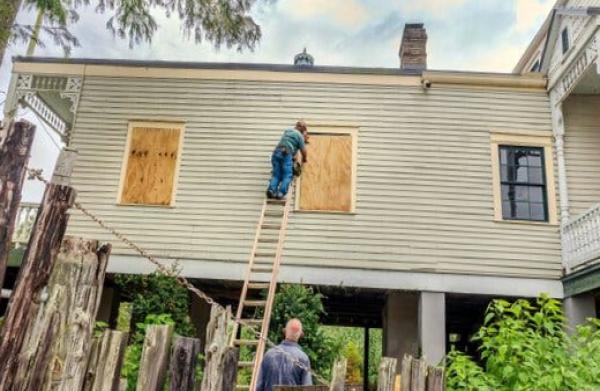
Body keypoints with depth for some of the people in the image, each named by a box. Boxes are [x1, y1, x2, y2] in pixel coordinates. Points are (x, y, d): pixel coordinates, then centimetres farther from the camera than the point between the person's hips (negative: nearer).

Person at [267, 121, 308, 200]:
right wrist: (304, 159, 27)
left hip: (276, 153, 6)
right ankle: (281, 192, -26)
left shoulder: (287, 131, 29)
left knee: (276, 175, 3)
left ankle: (271, 189, -21)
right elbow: (303, 150, 6)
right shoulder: (299, 135, 8)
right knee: (287, 176, -7)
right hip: (286, 154, -6)